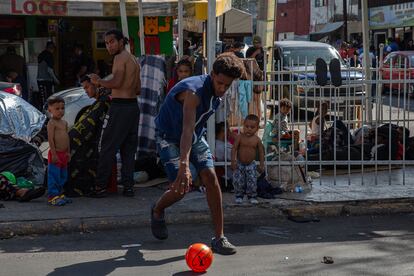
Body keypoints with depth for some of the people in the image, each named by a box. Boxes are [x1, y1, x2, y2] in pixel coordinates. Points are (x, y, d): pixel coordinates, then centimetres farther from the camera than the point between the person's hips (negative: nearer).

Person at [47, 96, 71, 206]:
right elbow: (50, 139, -16)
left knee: (63, 176, 15)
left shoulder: (64, 123, 14)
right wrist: (54, 154, -19)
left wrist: (68, 152, 16)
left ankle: (59, 193, 25)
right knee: (54, 176, -6)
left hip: (63, 153, 8)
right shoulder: (52, 123, -12)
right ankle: (52, 196, -1)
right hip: (55, 154, -8)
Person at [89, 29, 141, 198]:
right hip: (133, 106, 9)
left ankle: (100, 186, -2)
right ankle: (128, 186, 10)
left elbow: (116, 82, -21)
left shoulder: (120, 57, -9)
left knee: (108, 147, -4)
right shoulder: (133, 60, 19)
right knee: (129, 148, 11)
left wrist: (99, 81, -6)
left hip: (120, 107, -9)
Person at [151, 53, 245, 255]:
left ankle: (219, 238, -6)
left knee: (210, 178, -10)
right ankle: (157, 211, 22)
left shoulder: (218, 92, -6)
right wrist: (184, 165, -56)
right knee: (181, 187, -15)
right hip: (169, 138, -7)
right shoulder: (193, 91, -33)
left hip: (195, 138, 7)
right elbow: (187, 129, -46)